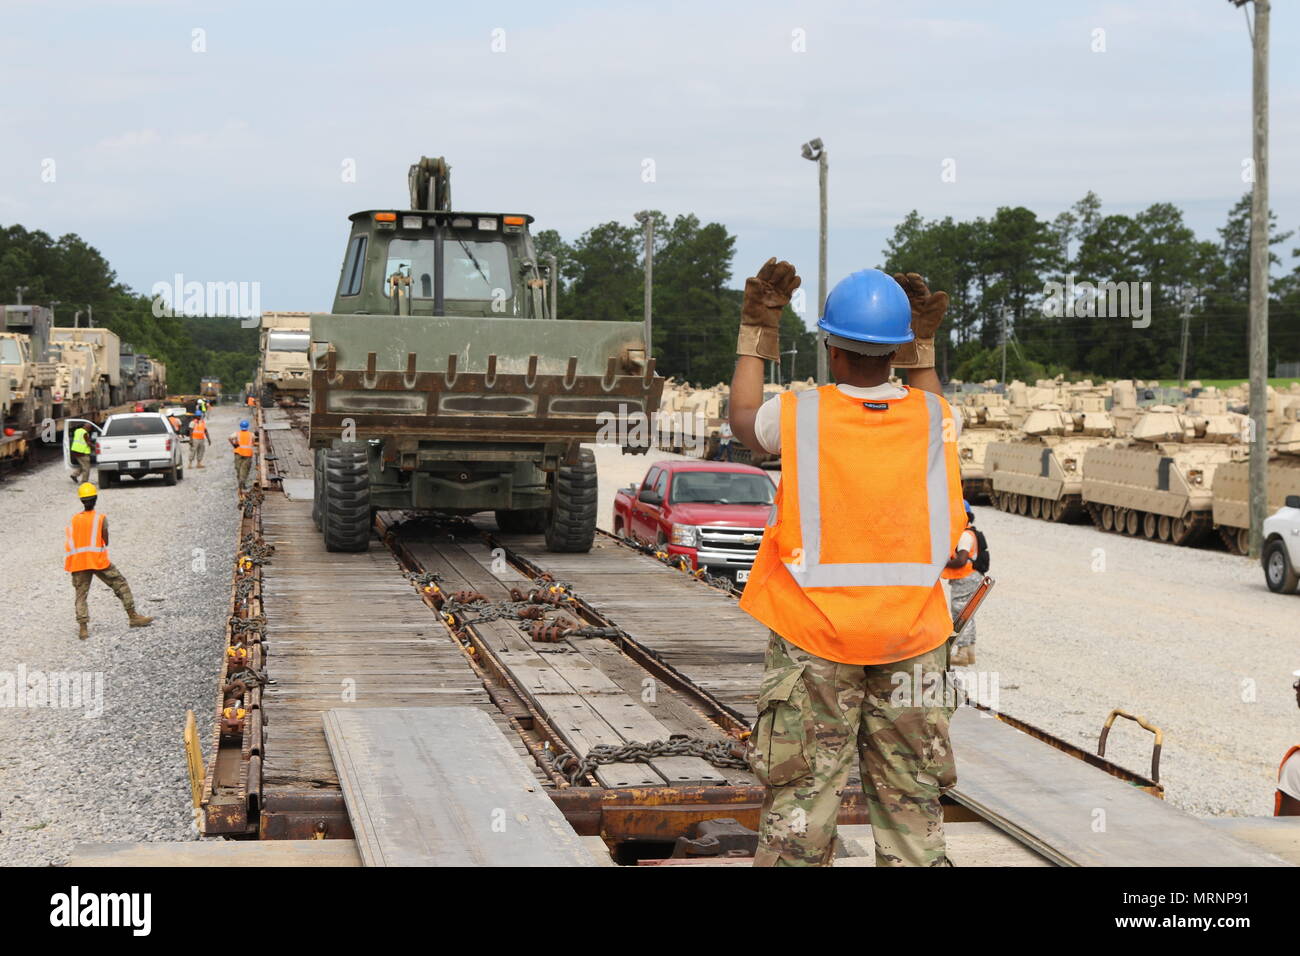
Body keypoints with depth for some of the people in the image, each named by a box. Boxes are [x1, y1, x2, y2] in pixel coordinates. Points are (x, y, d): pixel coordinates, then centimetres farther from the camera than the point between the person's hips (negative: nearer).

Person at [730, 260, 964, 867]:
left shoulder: (800, 416, -11)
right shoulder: (930, 418, -5)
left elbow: (743, 419, 13)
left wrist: (756, 331, 19)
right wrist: (923, 345, 26)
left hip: (812, 638, -2)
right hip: (910, 636, 2)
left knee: (799, 792, 4)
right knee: (910, 796, 10)